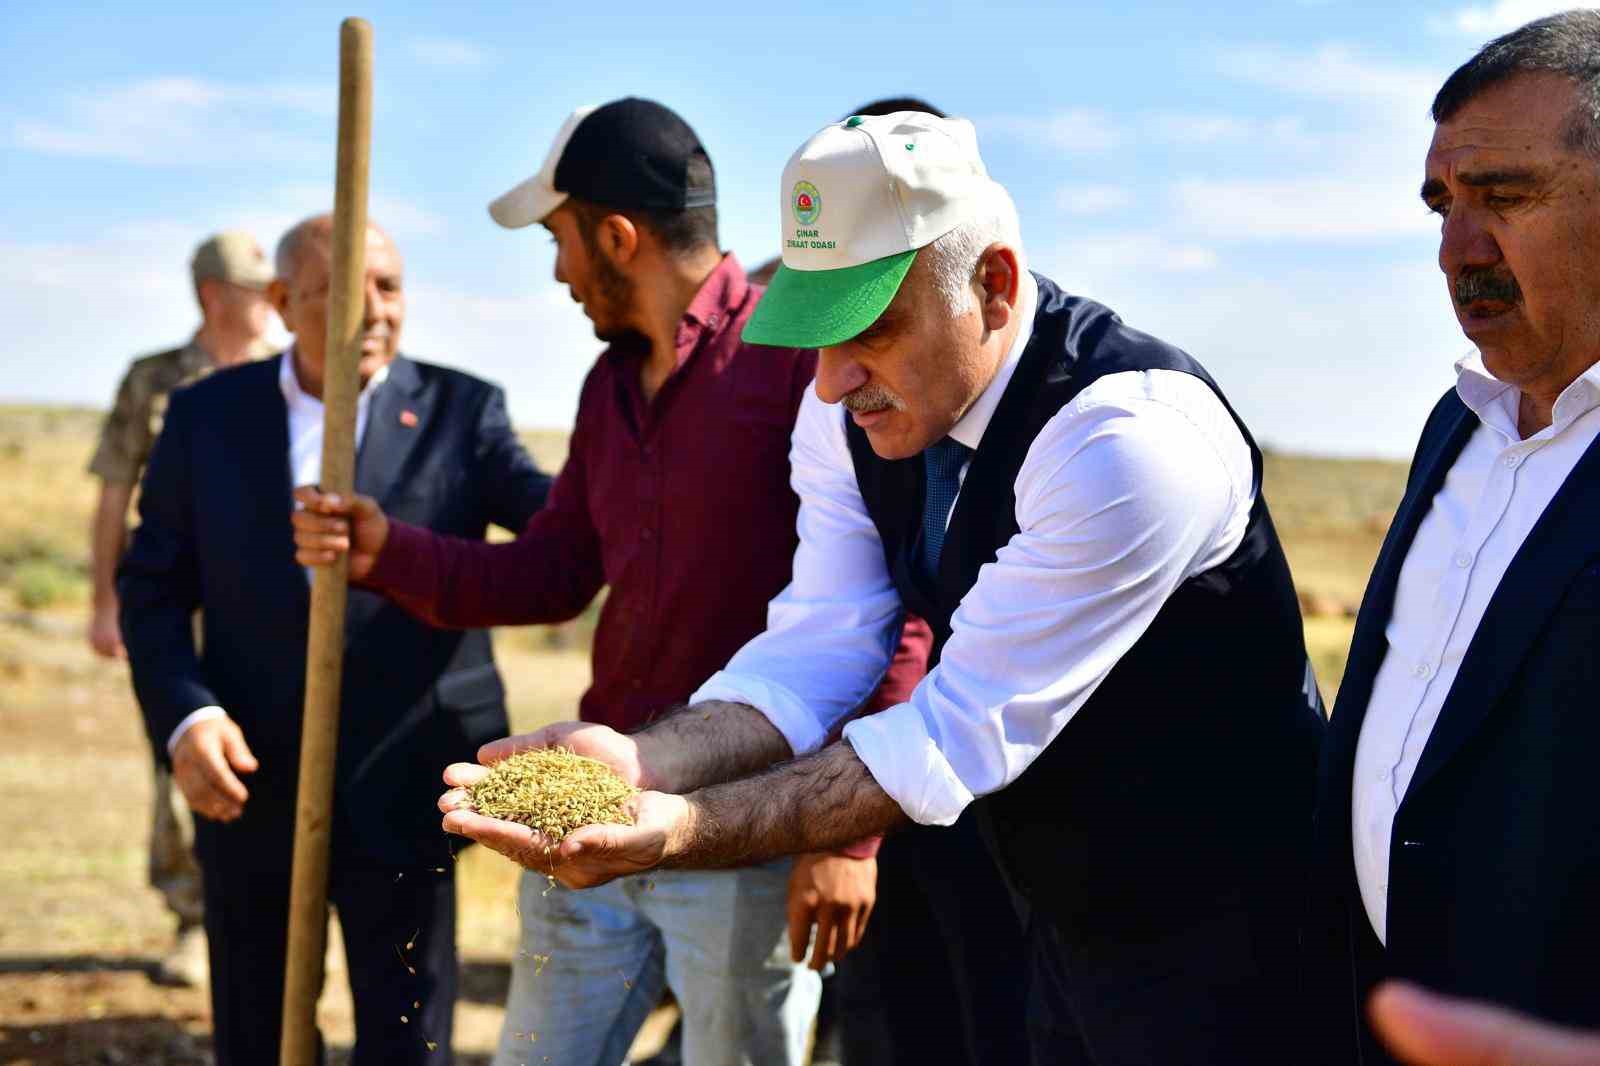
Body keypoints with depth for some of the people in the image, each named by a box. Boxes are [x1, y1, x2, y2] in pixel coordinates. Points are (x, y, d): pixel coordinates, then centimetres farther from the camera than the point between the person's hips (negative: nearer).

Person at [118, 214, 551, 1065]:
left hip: (400, 791, -2)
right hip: (250, 788, 2)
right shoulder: (206, 415, 4)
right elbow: (152, 587, 5)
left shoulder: (459, 412, -1)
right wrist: (182, 717, -12)